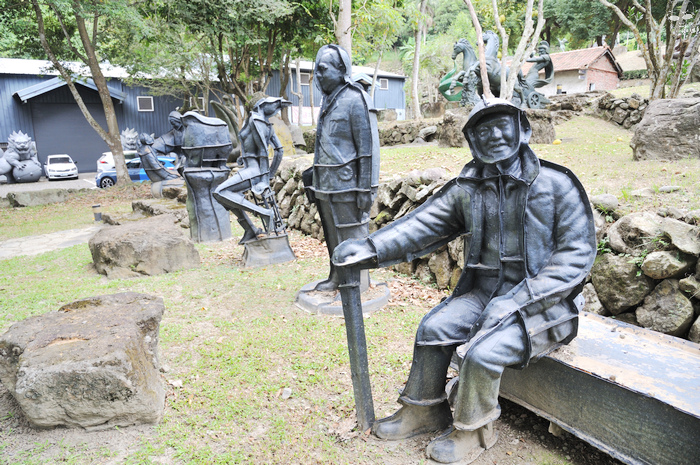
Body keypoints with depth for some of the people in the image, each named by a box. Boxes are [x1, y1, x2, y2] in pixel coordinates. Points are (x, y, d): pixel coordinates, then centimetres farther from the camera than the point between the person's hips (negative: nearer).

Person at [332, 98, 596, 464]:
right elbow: (421, 225, -5)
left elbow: (576, 254, -14)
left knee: (482, 352, -23)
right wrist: (371, 248, -22)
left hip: (542, 304, -4)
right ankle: (424, 411, 12)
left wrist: (516, 300, -22)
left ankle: (471, 432, 5)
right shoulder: (468, 188, 1)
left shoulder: (556, 184, -11)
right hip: (484, 293, 5)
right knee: (433, 329, -11)